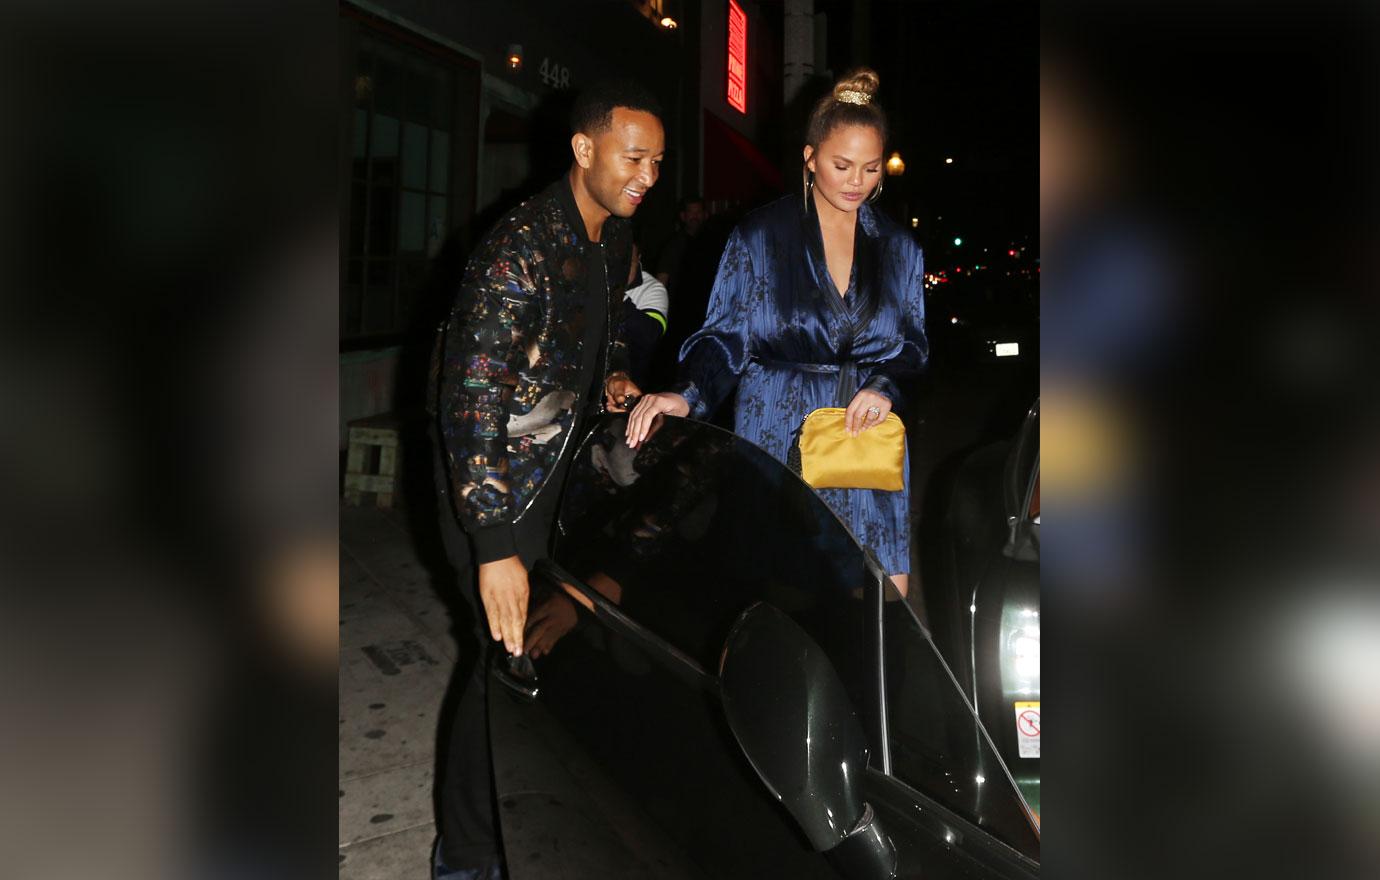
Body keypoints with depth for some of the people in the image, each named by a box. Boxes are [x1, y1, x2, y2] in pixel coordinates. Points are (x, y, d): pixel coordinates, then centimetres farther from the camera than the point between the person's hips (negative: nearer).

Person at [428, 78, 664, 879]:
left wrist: (616, 374, -1)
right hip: (500, 483, -8)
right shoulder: (521, 247, -24)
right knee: (514, 656, -4)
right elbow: (474, 395, -31)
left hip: (568, 470, 8)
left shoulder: (616, 239, 4)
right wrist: (495, 545, -36)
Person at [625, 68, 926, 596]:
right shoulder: (760, 236, 1)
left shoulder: (898, 249, 11)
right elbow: (726, 334, -2)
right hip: (779, 441, -3)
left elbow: (914, 344, 13)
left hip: (869, 440, 3)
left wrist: (886, 387, -8)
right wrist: (686, 394, -20)